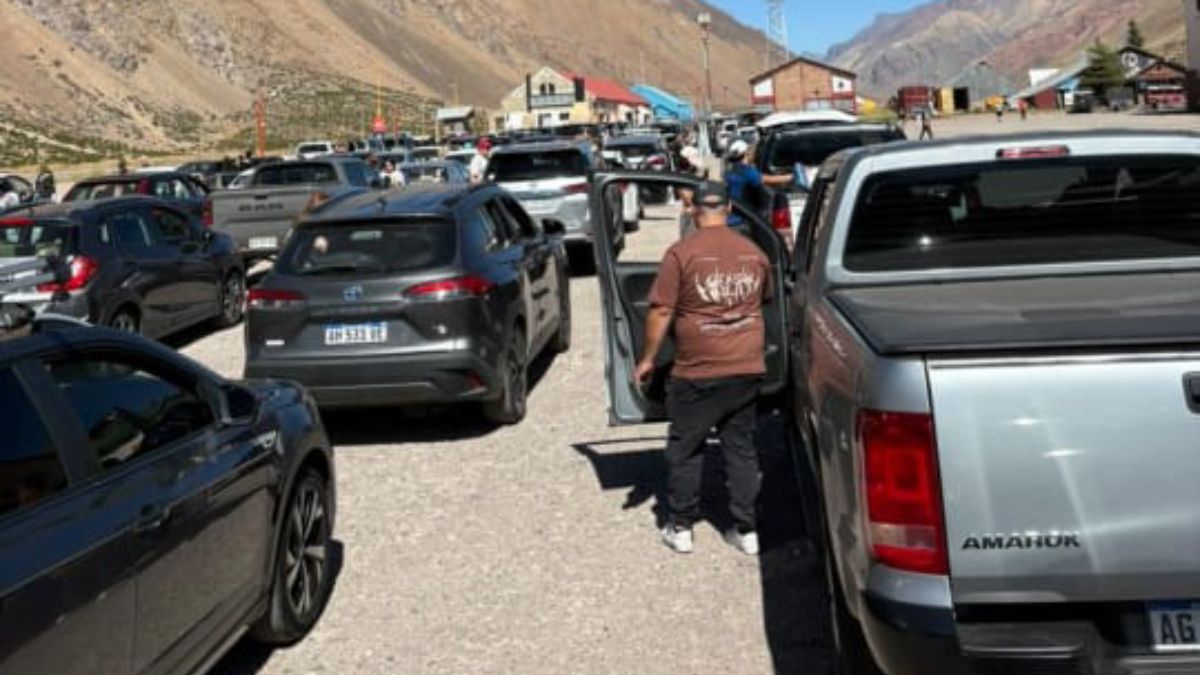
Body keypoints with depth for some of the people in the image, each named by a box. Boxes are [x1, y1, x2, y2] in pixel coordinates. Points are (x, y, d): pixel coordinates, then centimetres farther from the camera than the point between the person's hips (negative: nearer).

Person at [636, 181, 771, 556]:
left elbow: (661, 311, -10)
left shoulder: (682, 253, -10)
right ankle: (746, 531, 18)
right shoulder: (754, 253, 5)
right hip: (747, 369, 4)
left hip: (699, 373, -4)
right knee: (741, 447, 14)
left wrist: (648, 359, 1)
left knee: (685, 450, 11)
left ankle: (680, 528, 19)